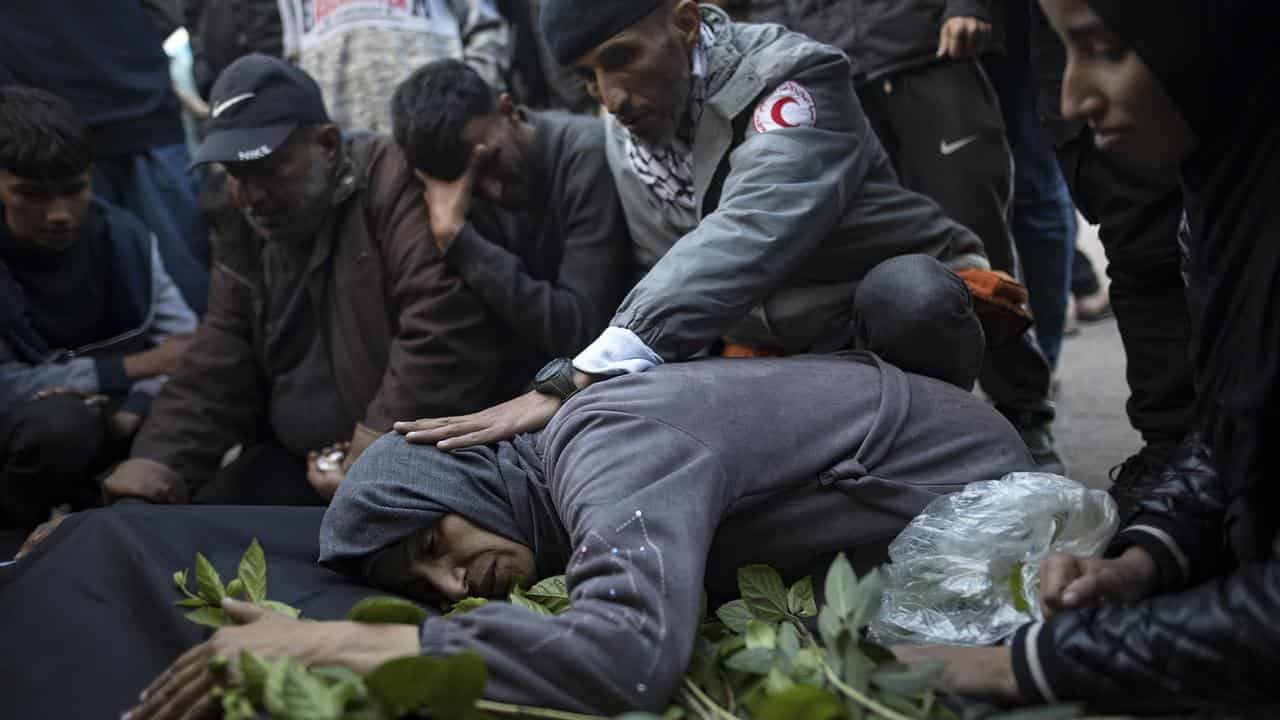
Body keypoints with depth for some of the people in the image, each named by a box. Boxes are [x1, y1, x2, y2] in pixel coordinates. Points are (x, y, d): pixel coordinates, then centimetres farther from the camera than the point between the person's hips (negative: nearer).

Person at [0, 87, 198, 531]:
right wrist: (139, 365, -26)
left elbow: (182, 340, -9)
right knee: (59, 422, -37)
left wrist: (130, 416, -29)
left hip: (107, 415, 5)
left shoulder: (122, 235, -9)